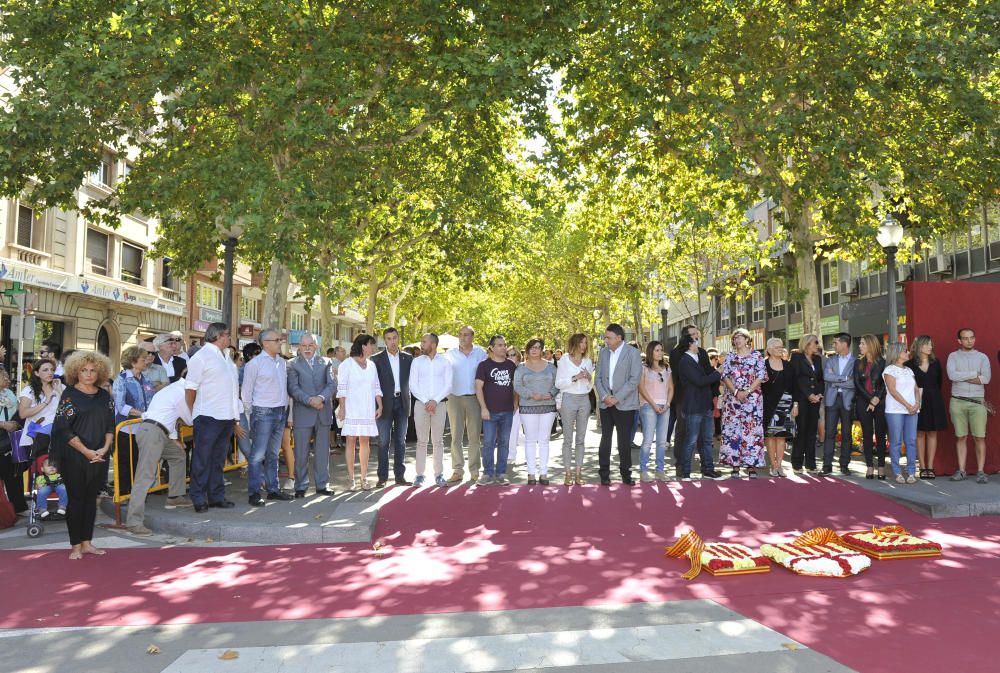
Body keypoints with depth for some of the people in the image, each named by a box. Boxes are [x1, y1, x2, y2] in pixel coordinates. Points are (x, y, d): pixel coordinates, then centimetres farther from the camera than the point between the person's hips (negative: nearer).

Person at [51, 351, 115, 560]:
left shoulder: (104, 396, 8)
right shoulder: (69, 394, -5)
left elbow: (110, 425, 9)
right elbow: (64, 429, -10)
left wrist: (104, 449, -7)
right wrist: (86, 451, -14)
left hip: (99, 456, 4)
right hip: (74, 456, -4)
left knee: (91, 498, 9)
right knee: (76, 499, 1)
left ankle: (87, 542, 17)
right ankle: (76, 546, 10)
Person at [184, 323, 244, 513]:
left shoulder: (226, 357, 16)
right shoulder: (201, 356, -8)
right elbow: (190, 388, -8)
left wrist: (236, 419, 17)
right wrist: (192, 414, -4)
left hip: (227, 418, 8)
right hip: (208, 418, -7)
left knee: (218, 460, 14)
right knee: (202, 460, 0)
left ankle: (217, 497, 21)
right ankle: (199, 499, 7)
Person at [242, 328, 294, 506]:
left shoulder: (283, 363, 10)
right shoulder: (254, 363, -8)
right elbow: (246, 391, -5)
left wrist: (286, 410, 11)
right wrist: (251, 415, -2)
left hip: (281, 412, 6)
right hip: (263, 413, -6)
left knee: (273, 454, 14)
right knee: (258, 454, -5)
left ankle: (273, 489, 21)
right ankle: (253, 493, 1)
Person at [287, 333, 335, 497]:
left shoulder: (325, 363, 12)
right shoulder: (293, 364, 3)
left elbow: (331, 385, 2)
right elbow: (293, 388, -7)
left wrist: (321, 397, -17)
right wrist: (310, 400, -19)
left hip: (323, 413, 3)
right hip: (302, 414, -3)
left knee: (322, 452, 8)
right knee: (301, 453, 2)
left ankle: (322, 485, 17)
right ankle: (301, 487, 11)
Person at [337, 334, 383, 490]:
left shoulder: (371, 365, 13)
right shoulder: (347, 364, -2)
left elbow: (376, 387, 14)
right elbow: (341, 388, -5)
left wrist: (380, 406, 5)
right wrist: (342, 408, -11)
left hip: (368, 410, 4)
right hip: (351, 409, -4)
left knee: (364, 442, 4)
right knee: (351, 442, -3)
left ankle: (364, 477, 7)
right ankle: (351, 478, 1)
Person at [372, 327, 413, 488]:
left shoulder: (408, 358, 9)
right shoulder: (377, 359, 0)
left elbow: (411, 380, 10)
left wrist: (407, 398, -1)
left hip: (402, 403, 3)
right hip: (385, 404, -3)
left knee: (400, 441, 7)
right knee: (384, 442, 0)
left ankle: (400, 475, 13)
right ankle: (382, 477, 5)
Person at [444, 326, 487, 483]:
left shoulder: (481, 353, 4)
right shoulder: (450, 354, 5)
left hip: (474, 398, 0)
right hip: (455, 398, 0)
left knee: (474, 436, 4)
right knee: (456, 436, 1)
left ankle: (475, 470, 11)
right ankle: (457, 470, 7)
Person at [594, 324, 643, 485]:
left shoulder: (633, 353, -4)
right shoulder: (603, 352, 10)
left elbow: (634, 379, -11)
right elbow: (598, 378, 9)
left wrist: (617, 398, -15)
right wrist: (604, 396, -7)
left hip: (624, 404, -4)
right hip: (606, 404, 4)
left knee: (624, 441, 2)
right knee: (605, 439, 6)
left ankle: (626, 474, 13)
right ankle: (604, 474, 13)